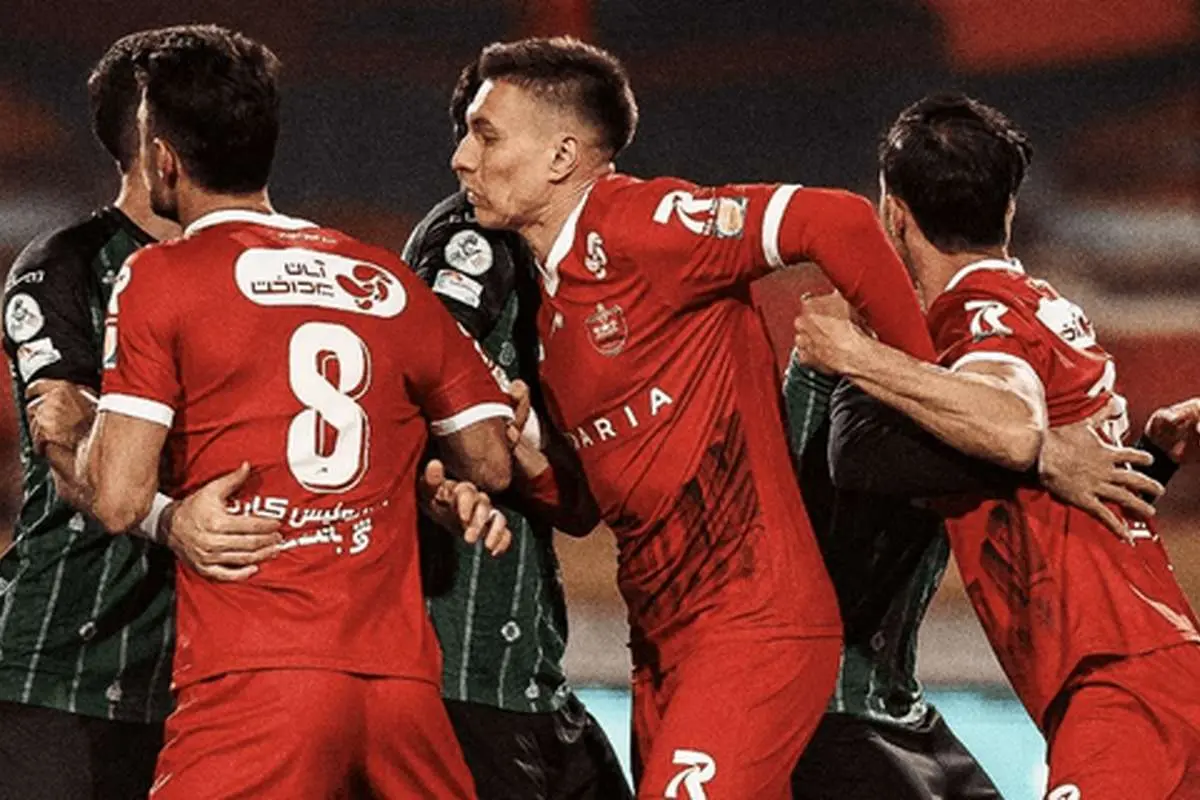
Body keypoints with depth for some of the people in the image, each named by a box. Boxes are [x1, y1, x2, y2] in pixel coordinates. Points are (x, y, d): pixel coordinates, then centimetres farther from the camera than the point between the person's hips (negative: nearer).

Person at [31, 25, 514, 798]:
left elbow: (120, 500, -5)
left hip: (257, 681, -5)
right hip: (405, 677, 5)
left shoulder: (159, 277, 2)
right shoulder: (391, 282, 16)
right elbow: (492, 462, 20)